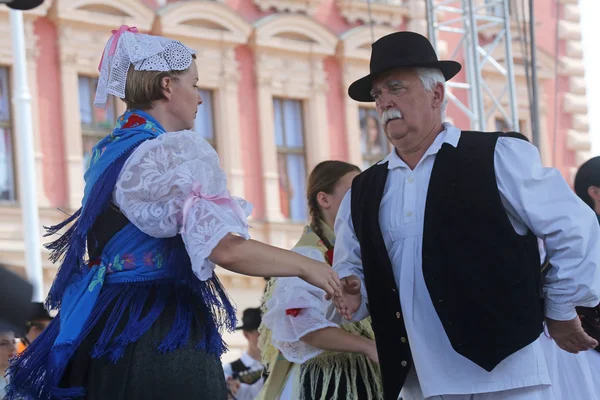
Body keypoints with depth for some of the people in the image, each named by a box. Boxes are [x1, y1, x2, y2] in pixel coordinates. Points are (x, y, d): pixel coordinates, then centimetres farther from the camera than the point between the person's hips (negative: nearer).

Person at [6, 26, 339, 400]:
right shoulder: (174, 152, -12)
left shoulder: (107, 152, 15)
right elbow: (226, 248, -21)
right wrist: (306, 266, -7)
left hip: (105, 326, 9)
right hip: (161, 334, -9)